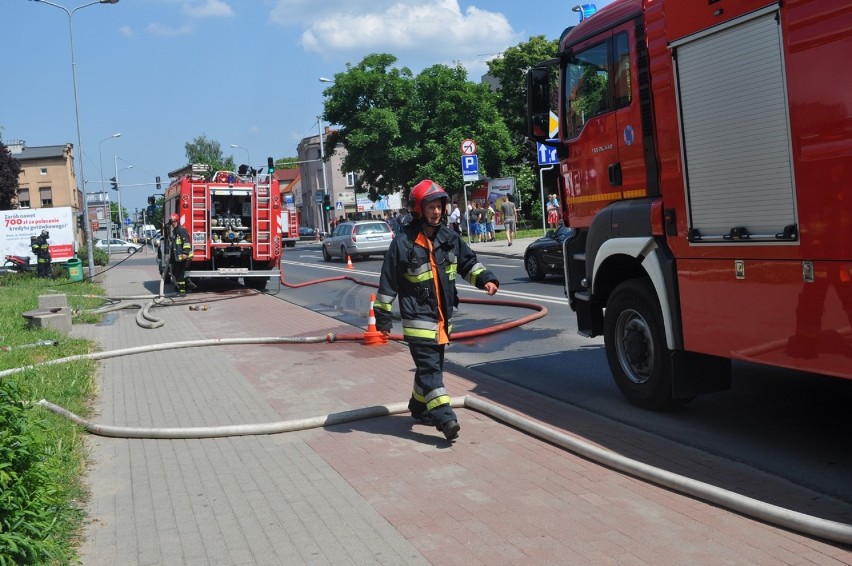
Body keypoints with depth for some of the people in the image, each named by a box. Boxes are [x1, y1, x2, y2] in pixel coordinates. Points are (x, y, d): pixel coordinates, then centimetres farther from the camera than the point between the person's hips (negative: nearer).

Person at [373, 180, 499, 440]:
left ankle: (420, 407, 33)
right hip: (417, 318, -7)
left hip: (443, 316, 7)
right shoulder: (403, 242, -11)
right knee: (429, 366, -12)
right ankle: (444, 417, -16)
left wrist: (485, 278, -3)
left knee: (432, 365, 16)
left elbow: (468, 262, 16)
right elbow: (388, 281, -7)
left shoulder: (449, 237, 6)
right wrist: (383, 315, -6)